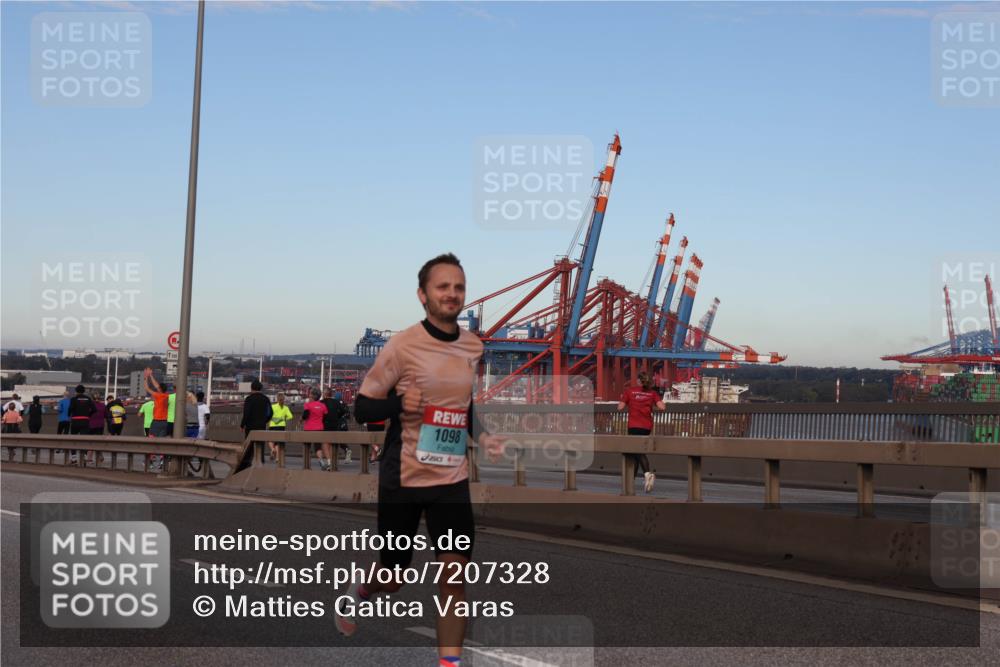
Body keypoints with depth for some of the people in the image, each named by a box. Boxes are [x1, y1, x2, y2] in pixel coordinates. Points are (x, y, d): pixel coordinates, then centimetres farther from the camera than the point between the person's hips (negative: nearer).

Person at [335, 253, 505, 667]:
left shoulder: (475, 346, 4)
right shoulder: (402, 345, -13)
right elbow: (362, 408, -9)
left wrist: (483, 437, 4)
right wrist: (399, 403, -29)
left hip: (453, 480, 3)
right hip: (403, 479, -3)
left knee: (455, 573, -6)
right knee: (393, 578, 12)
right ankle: (357, 593, 47)